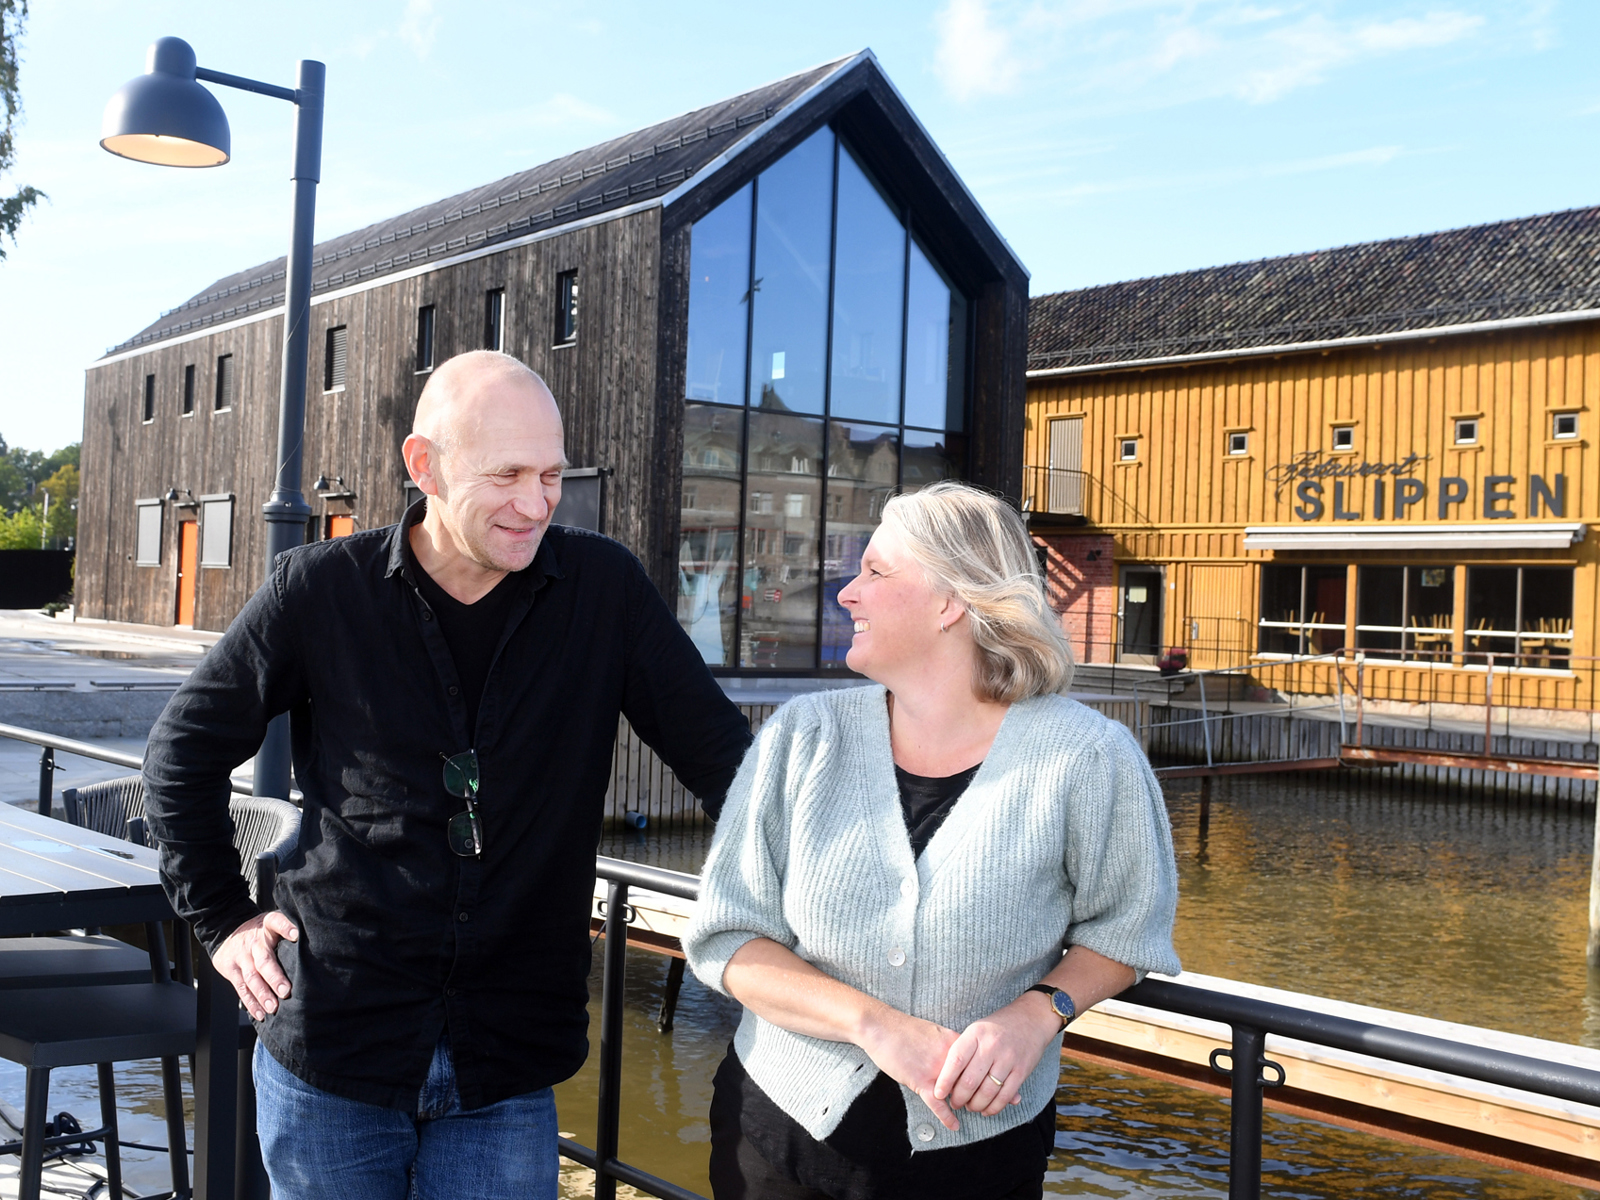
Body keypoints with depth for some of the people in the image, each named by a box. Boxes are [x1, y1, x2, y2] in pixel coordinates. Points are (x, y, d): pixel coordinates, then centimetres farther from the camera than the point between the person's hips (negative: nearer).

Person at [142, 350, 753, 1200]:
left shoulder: (604, 589, -4)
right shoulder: (320, 590, -5)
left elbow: (722, 755, -1)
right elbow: (185, 750, 8)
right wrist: (220, 920, 5)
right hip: (330, 1051, 0)